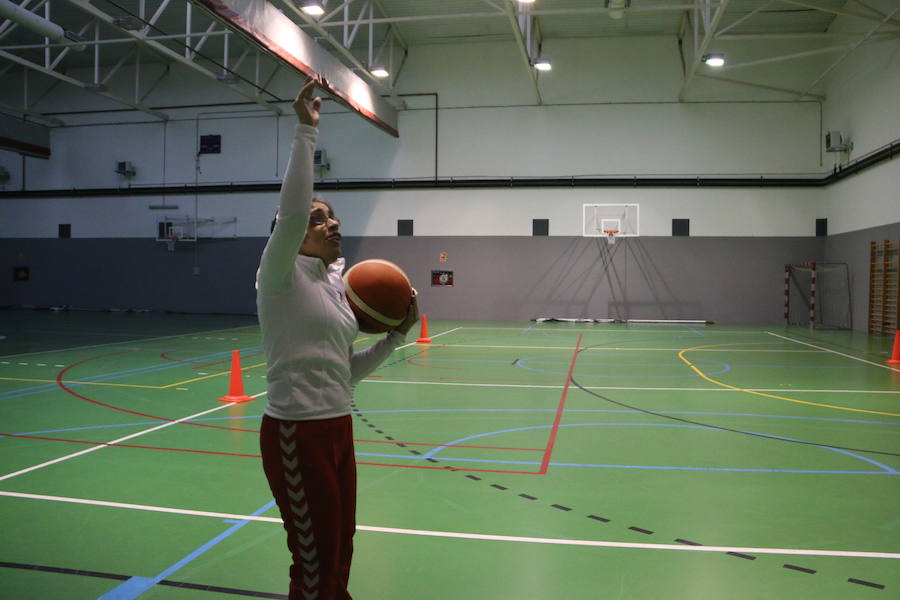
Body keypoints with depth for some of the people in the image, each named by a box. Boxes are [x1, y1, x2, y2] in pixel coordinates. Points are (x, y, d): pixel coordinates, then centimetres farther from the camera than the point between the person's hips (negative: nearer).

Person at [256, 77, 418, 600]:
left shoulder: (336, 287, 12)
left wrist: (396, 335, 5)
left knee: (340, 557, 18)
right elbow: (291, 210, -28)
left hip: (338, 429, 8)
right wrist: (308, 131, -25)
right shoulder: (281, 276, -9)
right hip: (295, 434, -8)